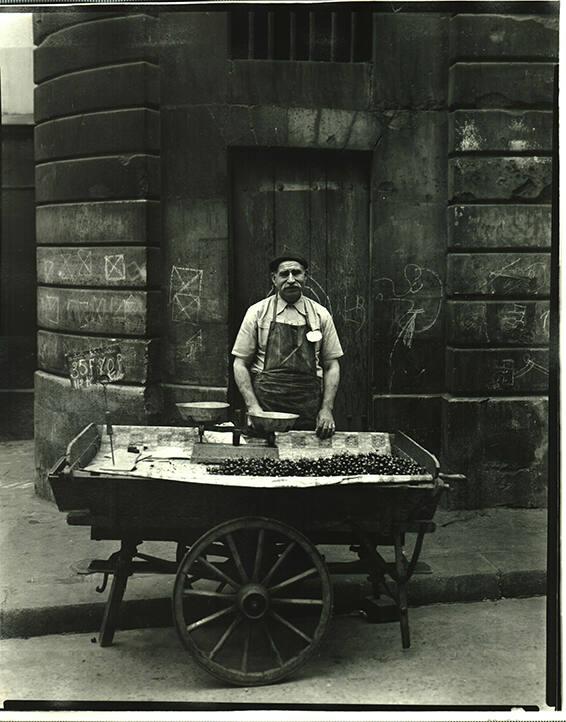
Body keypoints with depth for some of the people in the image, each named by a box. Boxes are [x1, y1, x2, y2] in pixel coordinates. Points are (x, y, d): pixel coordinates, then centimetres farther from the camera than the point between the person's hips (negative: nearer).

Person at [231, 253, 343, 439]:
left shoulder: (320, 315, 9)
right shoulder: (257, 312, 4)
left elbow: (331, 366, 10)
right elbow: (240, 364, 4)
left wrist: (326, 409, -2)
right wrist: (252, 406, -8)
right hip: (265, 404, -1)